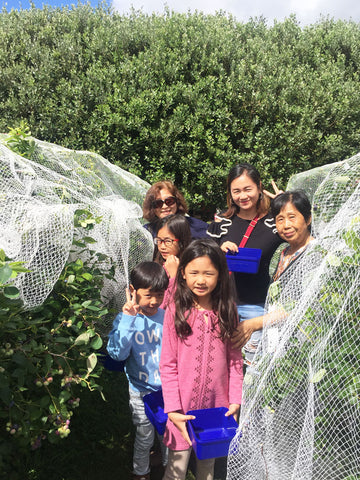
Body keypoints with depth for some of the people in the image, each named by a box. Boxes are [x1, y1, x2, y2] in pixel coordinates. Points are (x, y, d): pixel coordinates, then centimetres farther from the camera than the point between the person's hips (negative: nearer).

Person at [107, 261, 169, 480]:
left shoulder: (168, 317, -10)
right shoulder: (125, 320, -15)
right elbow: (117, 353, -29)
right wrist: (129, 318, -32)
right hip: (141, 391, -1)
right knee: (145, 437, 18)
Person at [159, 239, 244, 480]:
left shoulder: (227, 312, -3)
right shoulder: (175, 312, -11)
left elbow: (235, 360, 2)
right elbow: (168, 365, -9)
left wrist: (235, 401, -4)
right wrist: (173, 409, -13)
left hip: (217, 406, 3)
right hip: (183, 408, -2)